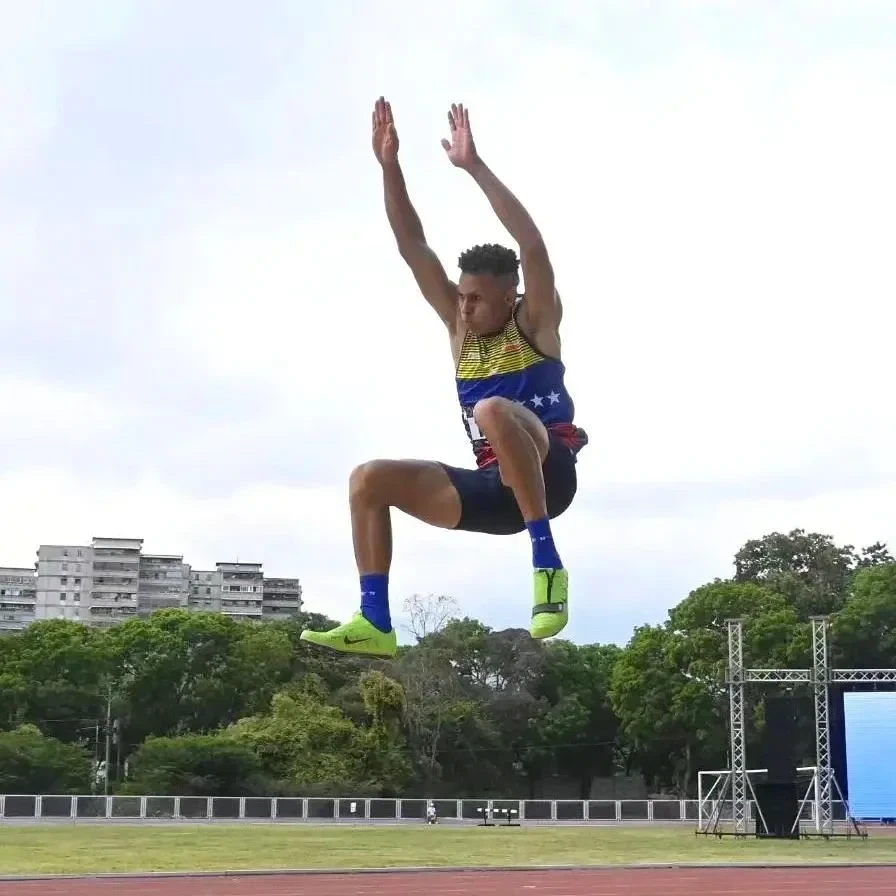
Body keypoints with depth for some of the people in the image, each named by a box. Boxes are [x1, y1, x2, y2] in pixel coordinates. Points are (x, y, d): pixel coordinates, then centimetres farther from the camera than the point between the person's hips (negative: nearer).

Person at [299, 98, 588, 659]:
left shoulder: (537, 322, -2)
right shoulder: (460, 325, 12)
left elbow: (532, 244, -19)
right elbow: (413, 248, 6)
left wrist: (475, 167, -24)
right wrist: (390, 166, -4)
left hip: (548, 473, -7)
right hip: (495, 487, 7)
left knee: (493, 410, -37)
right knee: (369, 480, -2)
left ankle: (548, 564, -35)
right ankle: (376, 623, -9)